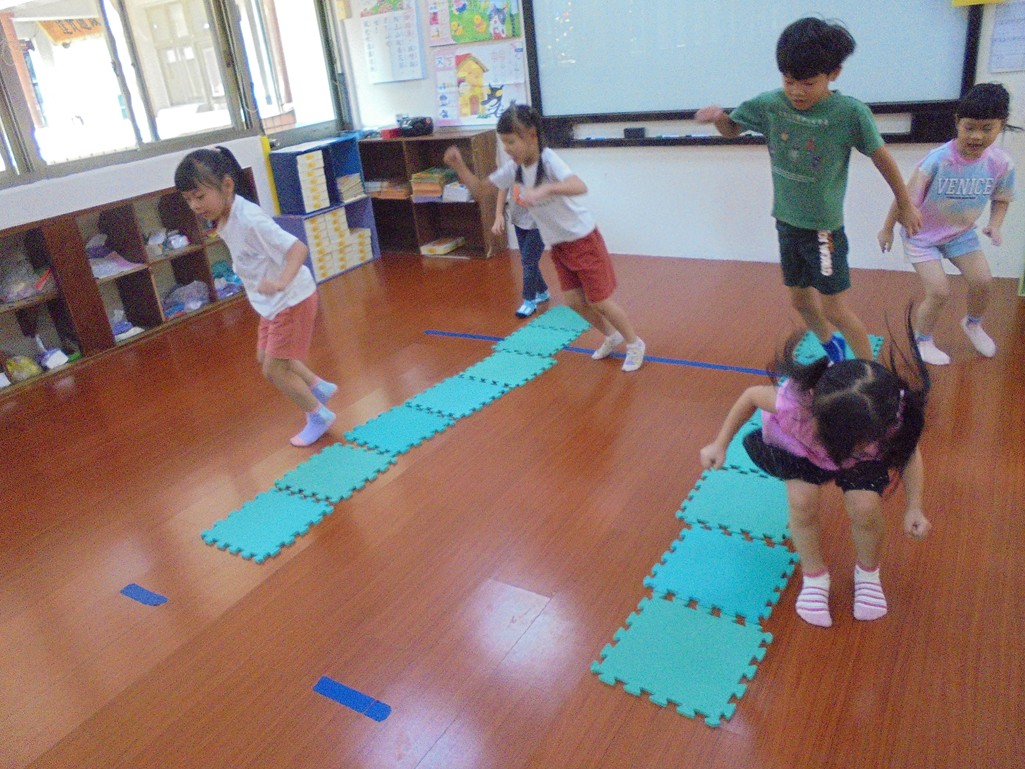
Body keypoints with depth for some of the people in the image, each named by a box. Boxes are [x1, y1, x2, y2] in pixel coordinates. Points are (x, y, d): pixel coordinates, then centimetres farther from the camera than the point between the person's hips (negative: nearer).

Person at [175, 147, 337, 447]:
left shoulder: (249, 219, -28)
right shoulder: (223, 220, 0)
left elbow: (297, 248, -35)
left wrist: (282, 281, -50)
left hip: (292, 301, -10)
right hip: (273, 303, 10)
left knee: (274, 370, -2)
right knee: (265, 358, 23)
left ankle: (318, 416, 18)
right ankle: (319, 387, 38)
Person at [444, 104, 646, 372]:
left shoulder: (548, 160, -26)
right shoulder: (513, 168, -6)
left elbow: (579, 186, -45)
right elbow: (479, 190, 1)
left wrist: (544, 190, -60)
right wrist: (459, 166, -15)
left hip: (583, 240, -7)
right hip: (558, 246, 7)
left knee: (599, 301, 1)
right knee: (574, 301, 11)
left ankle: (634, 343, 23)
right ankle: (611, 336, 35)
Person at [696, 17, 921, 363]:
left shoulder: (851, 112, -20)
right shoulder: (770, 104, -9)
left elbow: (882, 158, -8)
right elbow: (732, 129, 7)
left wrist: (904, 204, 4)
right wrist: (718, 116, -17)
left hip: (824, 228, -5)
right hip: (786, 222, 5)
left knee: (835, 309, 0)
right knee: (801, 300, 19)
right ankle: (834, 352, 46)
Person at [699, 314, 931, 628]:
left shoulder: (894, 421, -41)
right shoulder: (793, 403, -46)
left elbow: (910, 452, -15)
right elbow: (752, 395, -22)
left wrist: (914, 508, -19)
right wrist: (720, 444, -15)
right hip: (799, 444, 0)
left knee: (865, 508, -16)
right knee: (802, 502, -18)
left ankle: (867, 574, 18)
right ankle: (814, 577, 11)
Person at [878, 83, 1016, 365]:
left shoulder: (1001, 163, -15)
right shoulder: (938, 160, -29)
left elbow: (1001, 199, 4)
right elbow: (906, 197, -18)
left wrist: (995, 224, -15)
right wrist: (887, 229, -9)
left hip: (961, 233, 5)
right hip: (921, 235, -4)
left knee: (982, 280, -2)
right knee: (939, 292, -11)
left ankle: (973, 324, 32)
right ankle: (922, 340, 17)